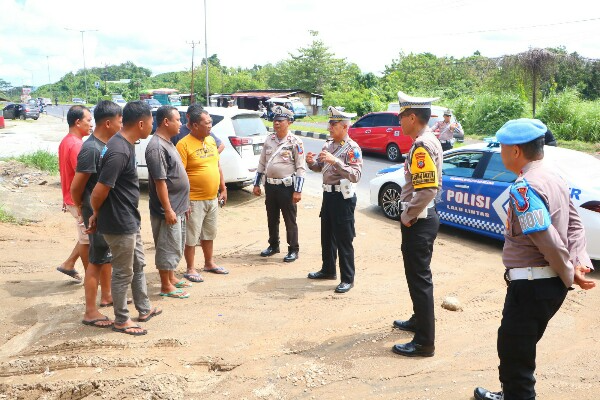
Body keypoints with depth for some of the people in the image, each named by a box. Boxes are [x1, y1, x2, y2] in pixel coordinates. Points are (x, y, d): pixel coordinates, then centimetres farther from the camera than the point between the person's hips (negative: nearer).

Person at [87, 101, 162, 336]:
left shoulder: (125, 144, 6)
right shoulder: (119, 152, -27)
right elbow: (98, 192, -25)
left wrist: (98, 215, 15)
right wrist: (96, 215, -6)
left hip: (130, 220, 10)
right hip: (119, 224, -10)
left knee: (138, 265, 22)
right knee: (123, 273, 6)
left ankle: (144, 310, 38)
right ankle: (121, 321, 23)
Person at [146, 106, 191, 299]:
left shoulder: (167, 143, 12)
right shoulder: (157, 147, -20)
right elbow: (160, 181, -23)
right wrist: (168, 210, -22)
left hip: (178, 207, 10)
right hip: (168, 209, -10)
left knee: (176, 246, 19)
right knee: (167, 247, 1)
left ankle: (171, 278, 32)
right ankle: (166, 286, 12)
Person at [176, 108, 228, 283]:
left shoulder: (211, 141, 9)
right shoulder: (184, 145, -15)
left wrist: (223, 189, 15)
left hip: (212, 198, 8)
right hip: (195, 200, -7)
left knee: (209, 233, 19)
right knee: (191, 236, 3)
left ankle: (209, 263, 33)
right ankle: (190, 269, 15)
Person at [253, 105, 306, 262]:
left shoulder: (295, 142, -9)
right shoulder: (269, 140, 8)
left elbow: (300, 168, -11)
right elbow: (262, 163, 14)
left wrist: (298, 191, -16)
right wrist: (256, 184, 10)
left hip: (287, 186, -6)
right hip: (270, 186, 6)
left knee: (290, 220, 2)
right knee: (272, 218, 16)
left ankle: (293, 250, 14)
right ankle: (273, 245, 32)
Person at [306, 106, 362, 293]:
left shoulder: (352, 148, -15)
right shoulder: (328, 144, 10)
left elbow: (356, 176, -26)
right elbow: (319, 167, 18)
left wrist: (335, 161, -34)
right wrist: (311, 161, -5)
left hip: (343, 197, -8)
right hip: (328, 194, 8)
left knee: (344, 240, -1)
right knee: (326, 236, 18)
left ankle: (348, 279, 9)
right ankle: (328, 270, 34)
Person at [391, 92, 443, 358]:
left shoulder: (422, 146, -20)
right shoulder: (429, 141, 11)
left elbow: (428, 189, -29)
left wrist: (408, 216, -17)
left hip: (418, 223, -10)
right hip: (423, 218, 10)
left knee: (419, 279, -3)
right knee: (417, 275, 23)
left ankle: (424, 342, 7)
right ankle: (419, 320, 40)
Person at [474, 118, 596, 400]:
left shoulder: (524, 188, -23)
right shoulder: (553, 178, 9)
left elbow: (549, 240, -26)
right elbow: (574, 225, 8)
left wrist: (570, 274, -11)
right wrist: (580, 262, -3)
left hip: (531, 285, -10)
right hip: (552, 282, 10)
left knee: (514, 351, 5)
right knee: (519, 345, 26)